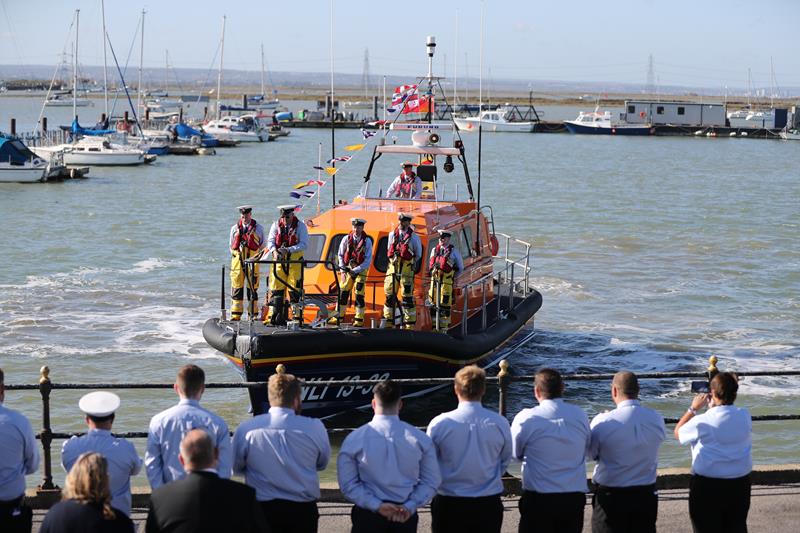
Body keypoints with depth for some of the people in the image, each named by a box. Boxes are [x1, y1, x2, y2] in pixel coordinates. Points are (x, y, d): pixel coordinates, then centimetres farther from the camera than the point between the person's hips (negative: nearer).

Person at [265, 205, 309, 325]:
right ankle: (274, 317, 3)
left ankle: (297, 316, 1)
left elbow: (304, 244, -10)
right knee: (275, 289, 0)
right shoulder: (276, 225, 5)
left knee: (294, 289, -5)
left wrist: (288, 250, -21)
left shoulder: (300, 226, -3)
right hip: (279, 260, 3)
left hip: (295, 260, -3)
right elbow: (270, 241, 4)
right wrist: (274, 251, -18)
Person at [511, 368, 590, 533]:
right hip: (575, 498, 3)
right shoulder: (580, 416, 1)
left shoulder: (526, 418, -10)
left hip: (538, 500, -3)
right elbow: (586, 449, 11)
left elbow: (515, 453, 3)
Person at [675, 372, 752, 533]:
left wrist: (693, 408, 3)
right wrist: (714, 408, 13)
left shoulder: (703, 421, -19)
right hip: (740, 483, 4)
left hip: (708, 485, -4)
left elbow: (678, 433, -1)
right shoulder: (744, 416, -6)